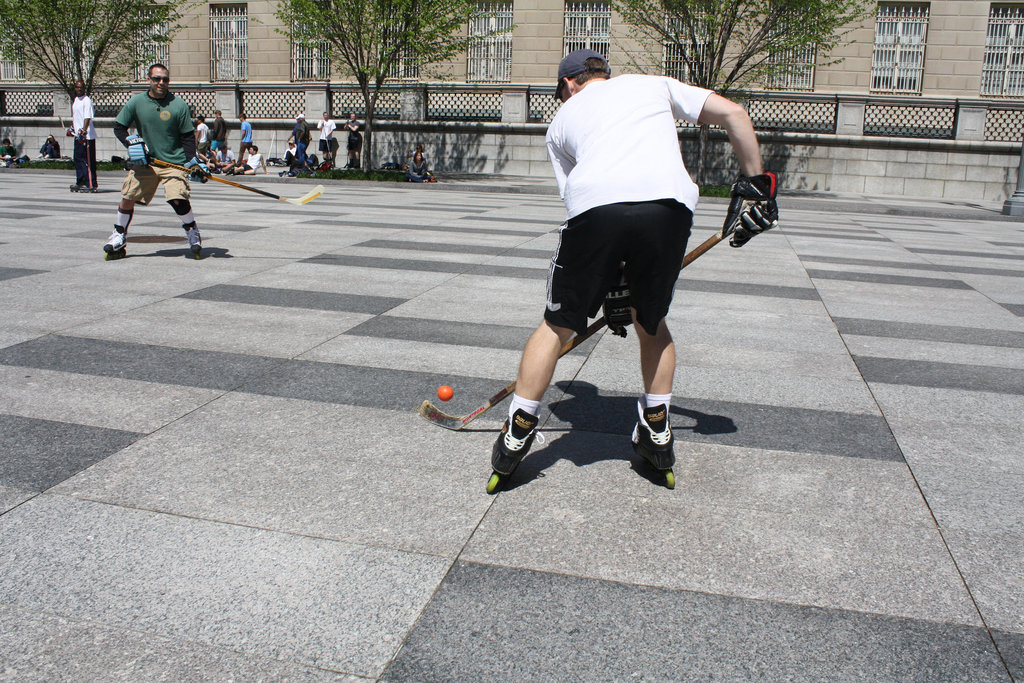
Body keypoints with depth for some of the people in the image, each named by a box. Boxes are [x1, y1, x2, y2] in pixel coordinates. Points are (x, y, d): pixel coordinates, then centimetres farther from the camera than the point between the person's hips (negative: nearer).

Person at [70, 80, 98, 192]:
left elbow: (87, 117, -20)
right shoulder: (75, 100, 17)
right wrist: (72, 127, 25)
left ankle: (91, 185, -8)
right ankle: (80, 182, 24)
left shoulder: (87, 100, -11)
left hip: (87, 135, -9)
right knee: (78, 158, 14)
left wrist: (83, 131, -27)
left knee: (88, 160, -9)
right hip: (78, 135, 9)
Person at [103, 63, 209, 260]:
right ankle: (119, 236, 21)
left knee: (178, 199, -19)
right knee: (128, 197, 1)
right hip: (144, 162, 3)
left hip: (174, 163, -2)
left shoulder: (179, 105, -3)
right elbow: (118, 127, 9)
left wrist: (193, 162, -11)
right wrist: (131, 142, -7)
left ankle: (193, 234, 6)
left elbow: (188, 136, -1)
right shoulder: (136, 102, 1)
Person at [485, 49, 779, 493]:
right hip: (669, 203, 1)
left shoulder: (563, 118, 32)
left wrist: (610, 284, 26)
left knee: (557, 325, 14)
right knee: (651, 322, 23)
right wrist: (757, 184, 25)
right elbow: (732, 113, 21)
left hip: (596, 206, -1)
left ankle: (517, 436, 17)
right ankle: (657, 432, 27)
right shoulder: (654, 85, 33)